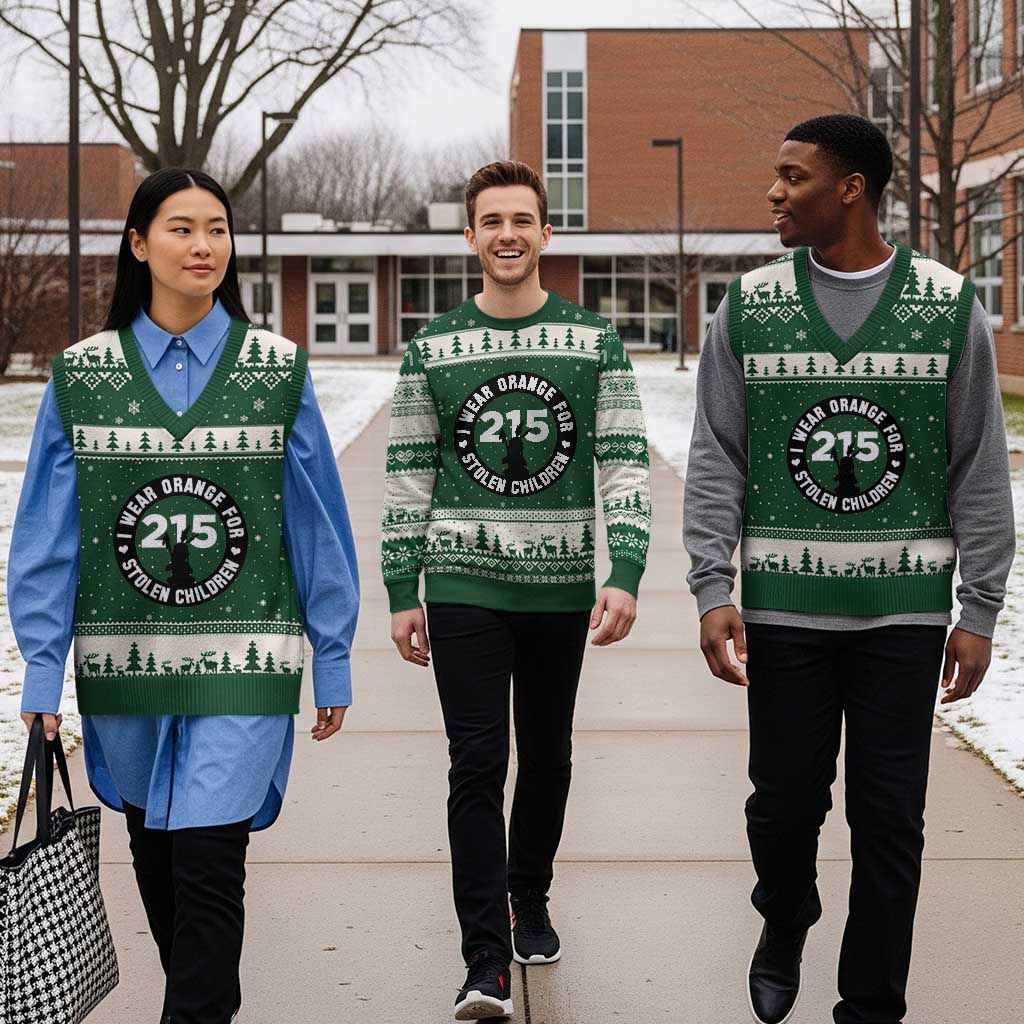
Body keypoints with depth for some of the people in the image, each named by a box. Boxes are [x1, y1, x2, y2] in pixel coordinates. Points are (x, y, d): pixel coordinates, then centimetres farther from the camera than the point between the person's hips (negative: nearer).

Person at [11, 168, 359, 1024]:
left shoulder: (278, 370, 1)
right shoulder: (83, 375, 2)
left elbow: (318, 523, 3)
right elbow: (47, 535, 2)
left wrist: (332, 662, 2)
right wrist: (42, 671, -3)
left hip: (241, 663, -2)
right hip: (124, 661, 2)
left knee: (207, 861, -10)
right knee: (156, 857, 15)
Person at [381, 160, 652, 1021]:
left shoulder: (595, 342, 2)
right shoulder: (433, 349, 3)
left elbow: (626, 466, -3)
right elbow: (409, 477, 5)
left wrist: (624, 577, -14)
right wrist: (401, 595, 1)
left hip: (560, 587, 1)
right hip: (464, 586, -1)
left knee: (547, 757, 13)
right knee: (478, 764, -7)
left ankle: (530, 902, 36)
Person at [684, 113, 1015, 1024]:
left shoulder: (950, 306, 0)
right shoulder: (749, 308, 3)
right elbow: (715, 463, 3)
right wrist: (712, 590, -6)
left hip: (903, 609, -1)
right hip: (784, 604, 1)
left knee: (889, 820, 2)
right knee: (785, 801, 7)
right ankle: (784, 927, 38)